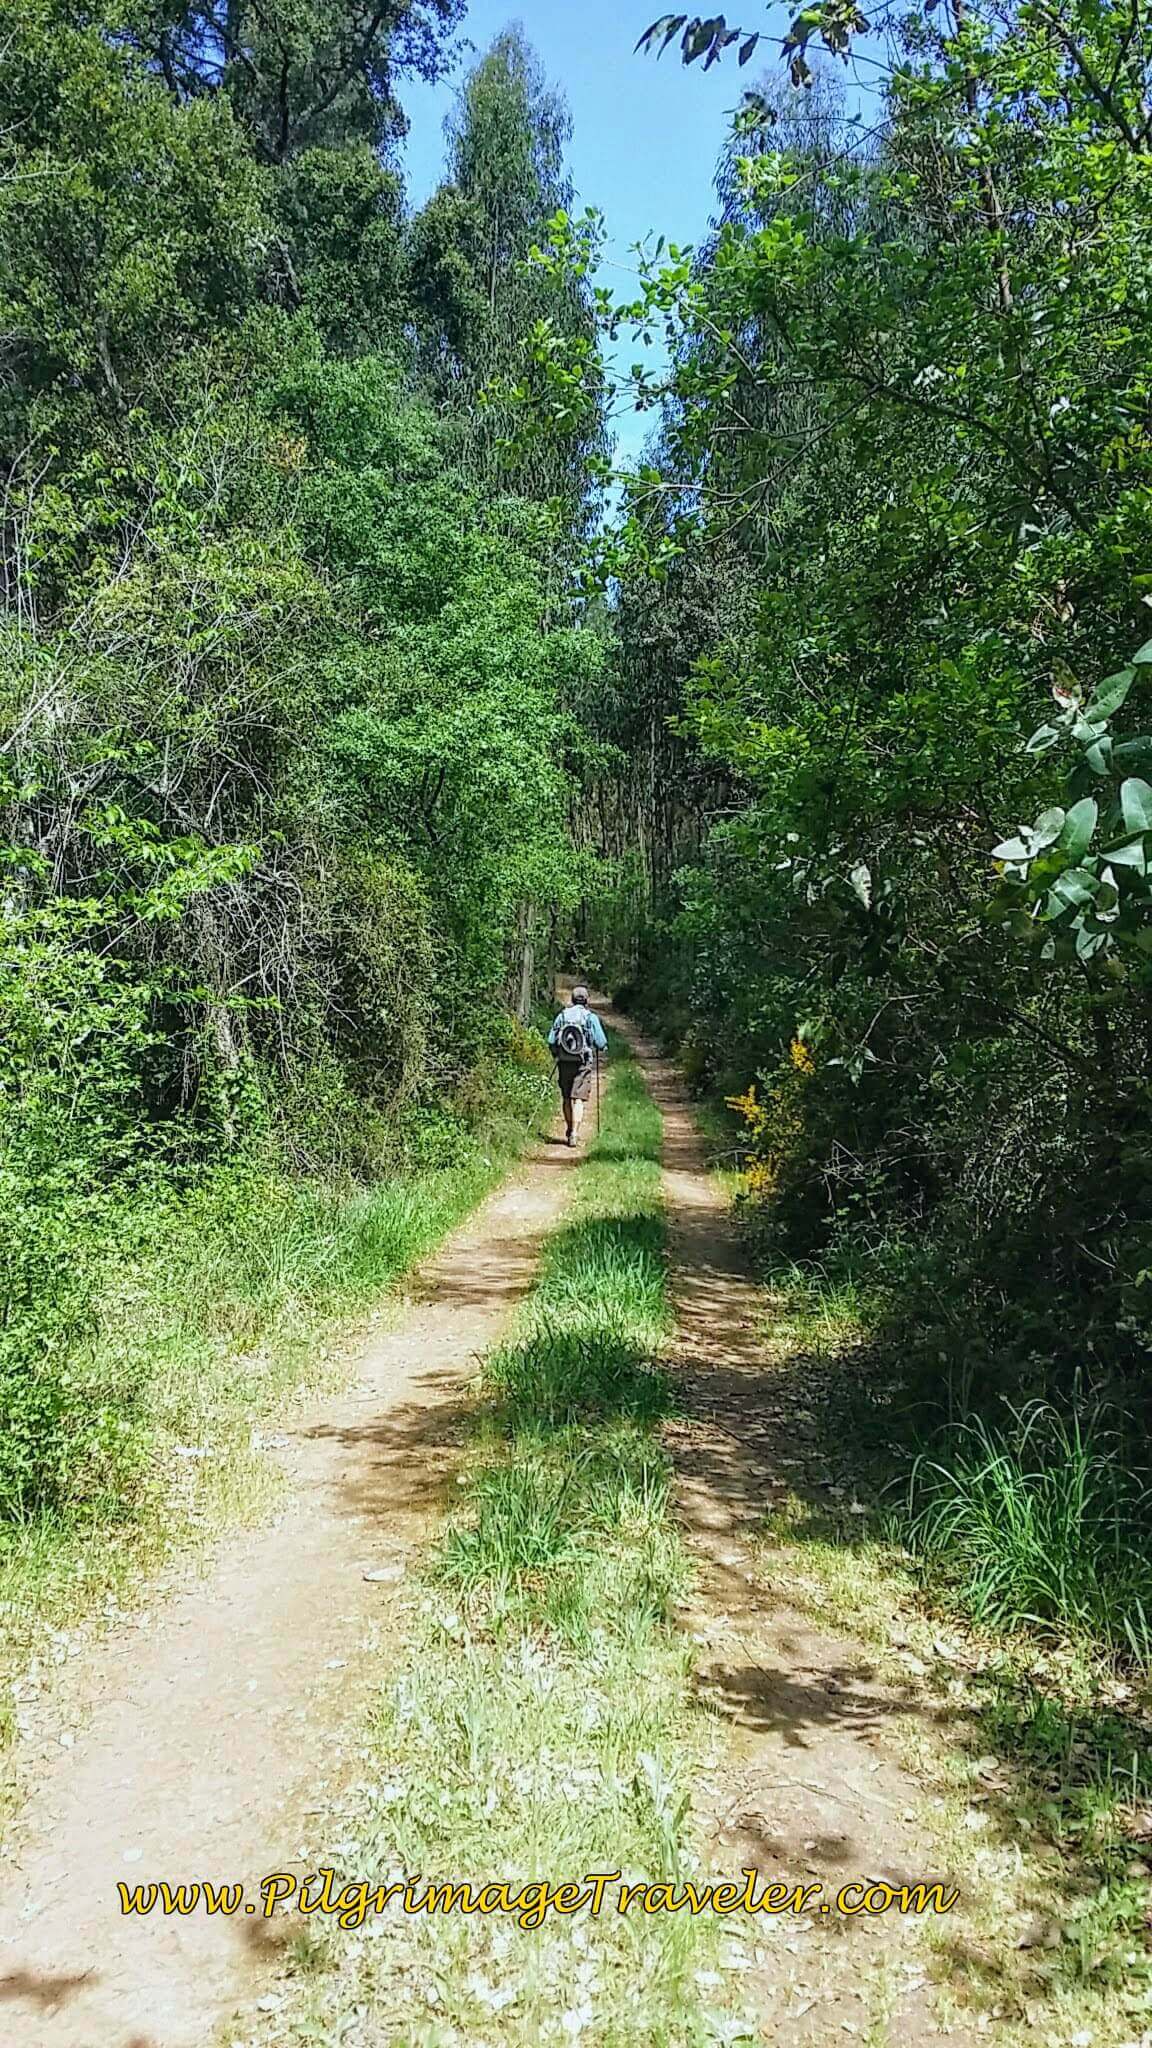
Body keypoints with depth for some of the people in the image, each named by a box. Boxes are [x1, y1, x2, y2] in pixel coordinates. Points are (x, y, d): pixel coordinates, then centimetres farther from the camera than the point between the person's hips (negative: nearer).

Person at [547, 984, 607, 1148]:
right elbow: (602, 1043, -7)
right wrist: (600, 1048, 15)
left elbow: (551, 1040, 3)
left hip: (564, 1063, 3)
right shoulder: (591, 1017, -5)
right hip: (583, 1064, -3)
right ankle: (574, 1134, -13)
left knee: (567, 1098, 16)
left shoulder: (562, 1015, 3)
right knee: (578, 1099, -3)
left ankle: (569, 1130, 30)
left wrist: (557, 1054, 20)